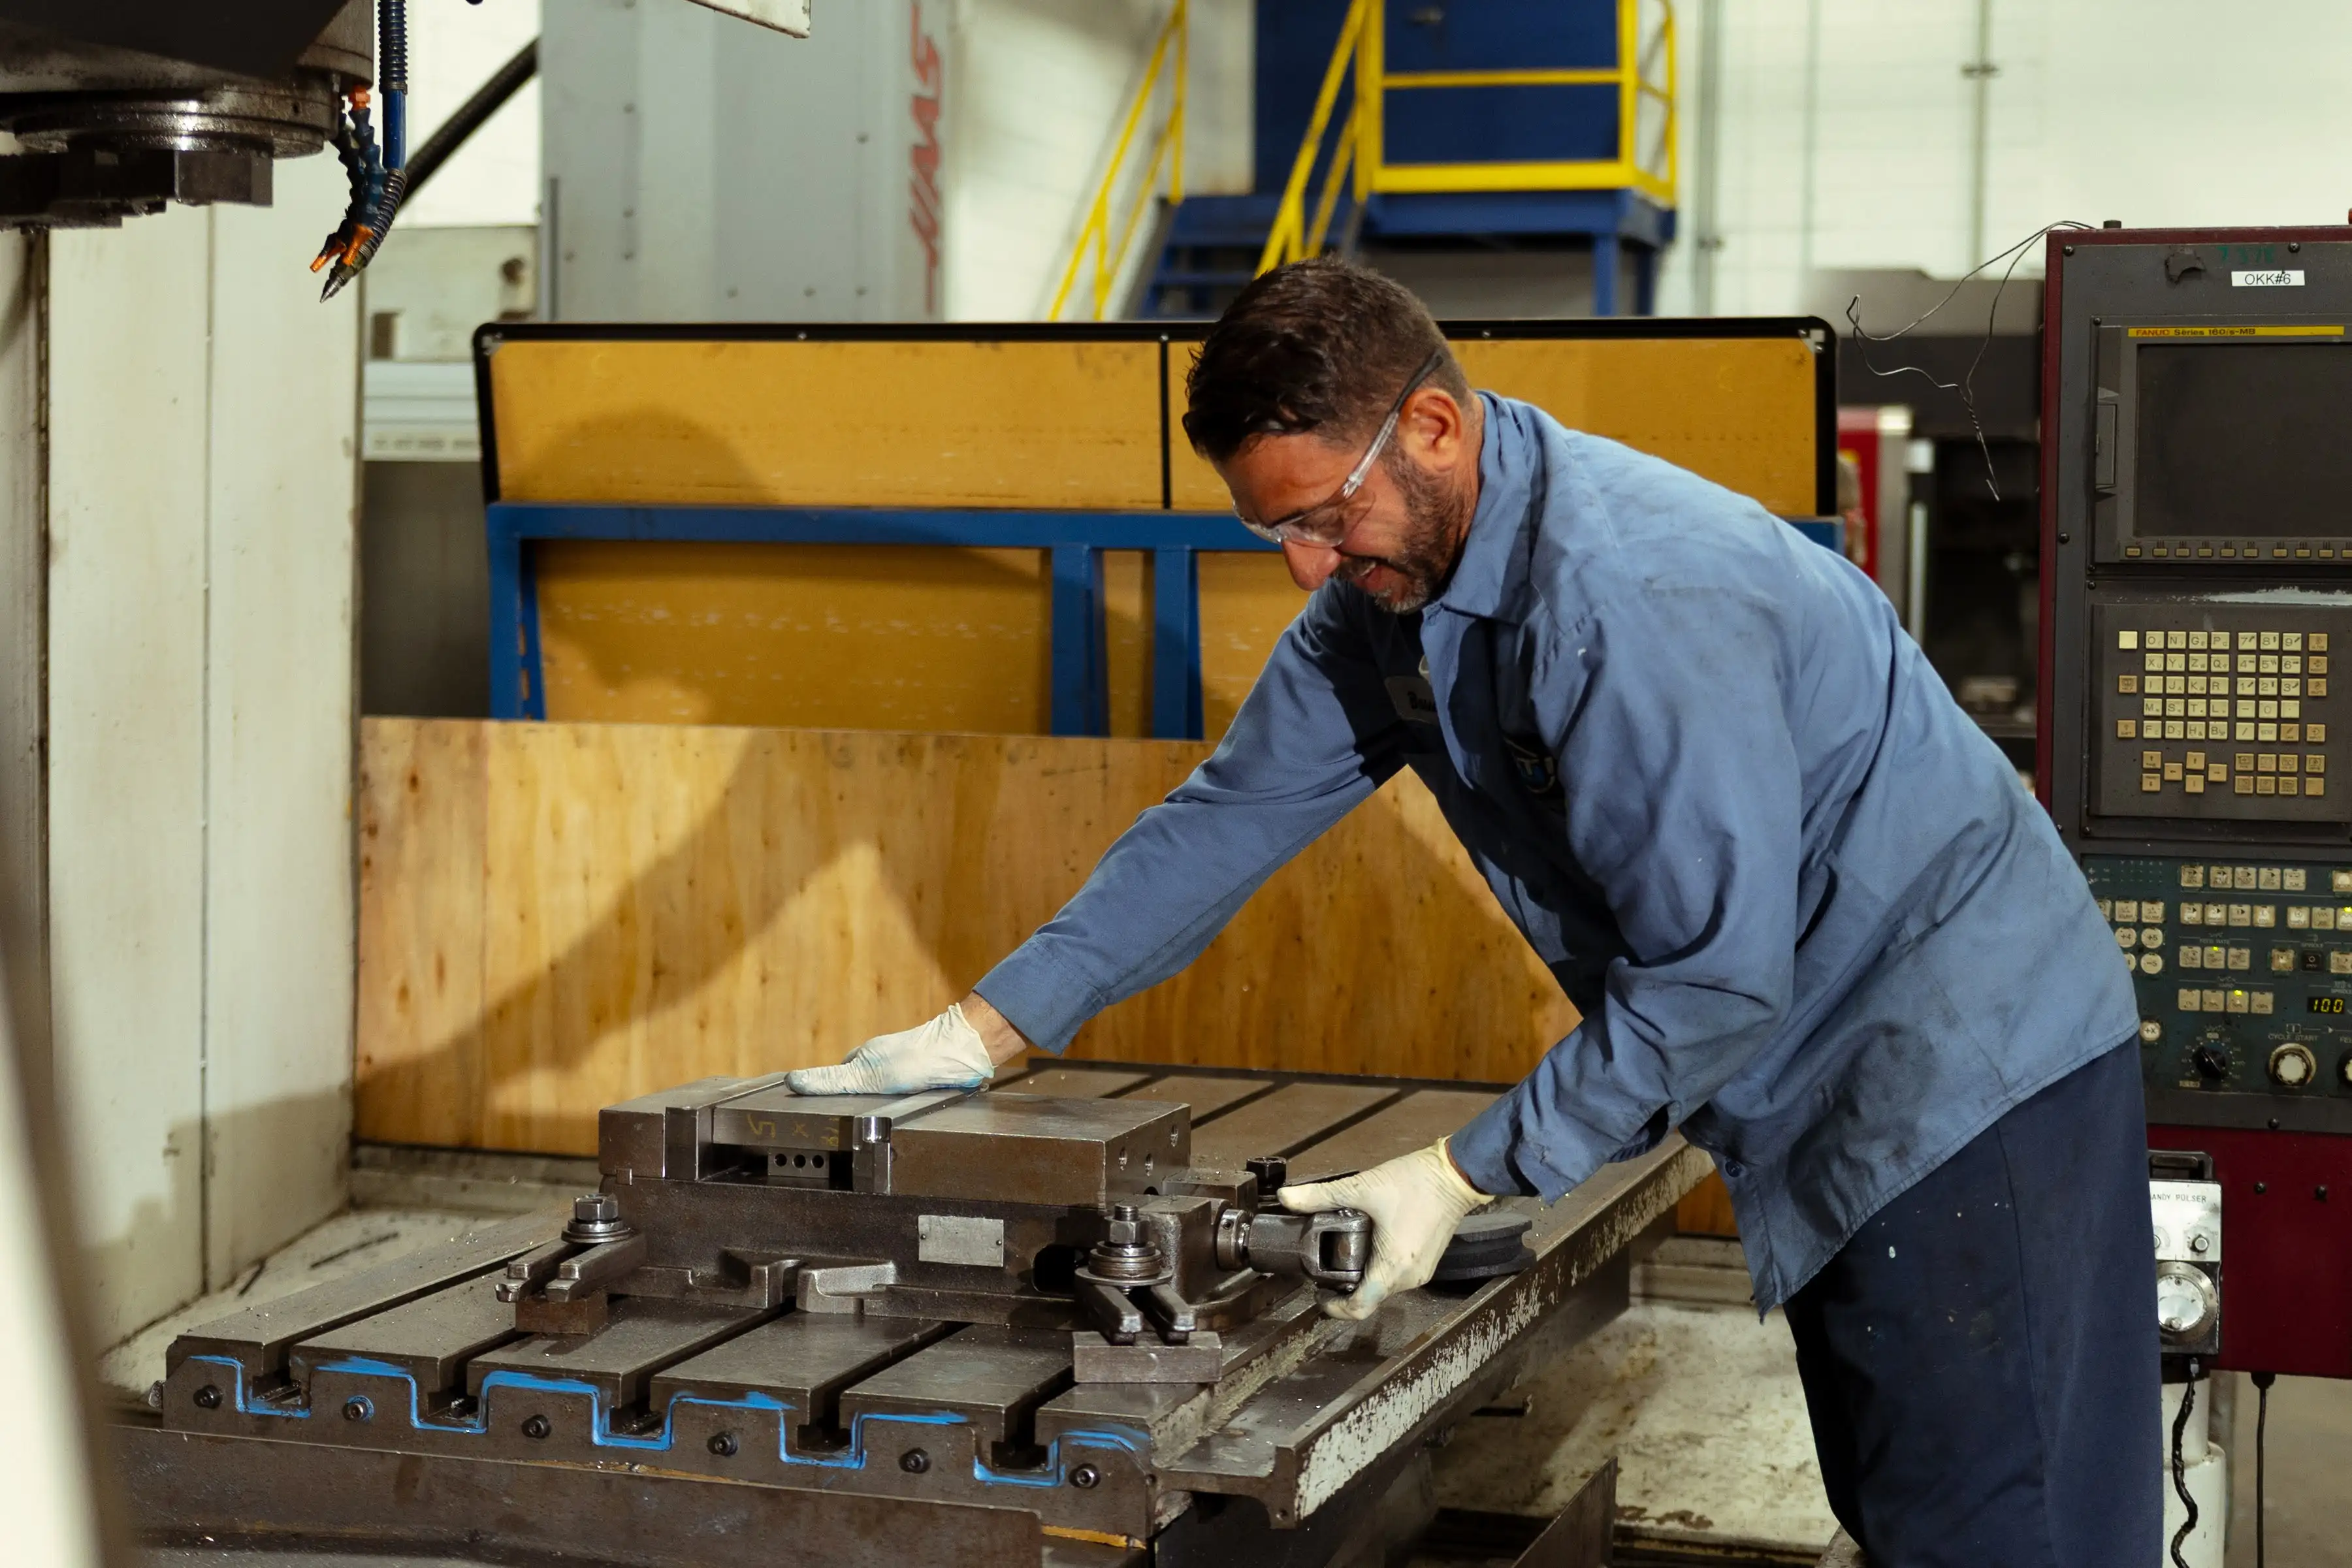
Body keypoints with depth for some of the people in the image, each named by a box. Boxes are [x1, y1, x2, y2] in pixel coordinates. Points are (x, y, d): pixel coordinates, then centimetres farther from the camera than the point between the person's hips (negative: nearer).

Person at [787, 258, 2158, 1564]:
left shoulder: (1632, 599, -28)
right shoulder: (1391, 581, 2)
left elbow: (1717, 977, -27)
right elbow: (1232, 817, 9)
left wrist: (1465, 1177, -21)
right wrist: (987, 1032, 6)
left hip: (1971, 1064, -9)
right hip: (1832, 1086, 9)